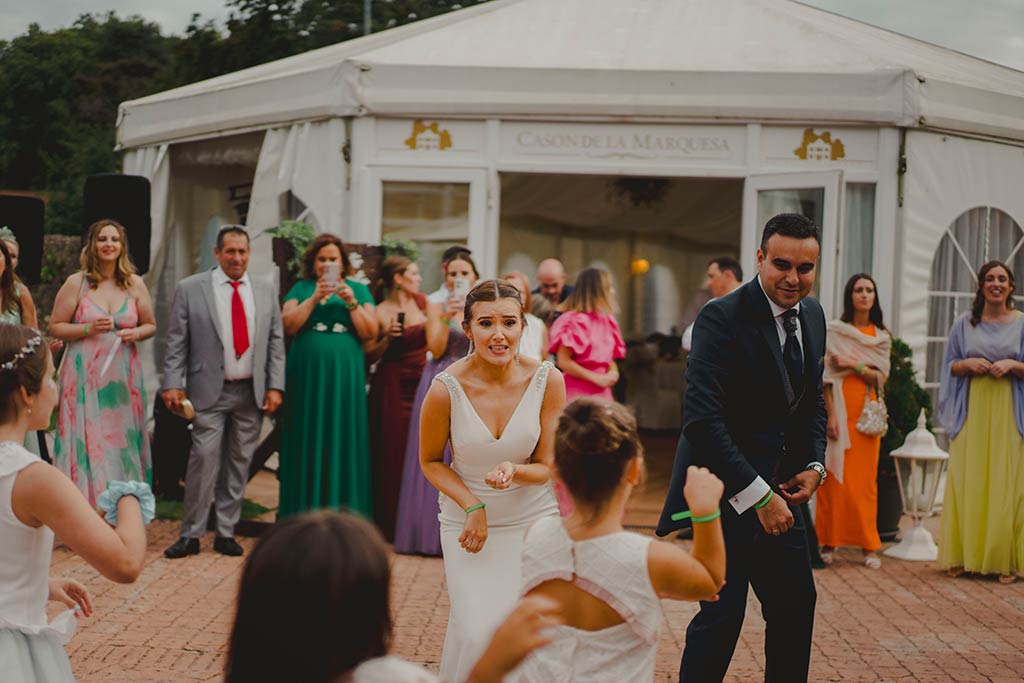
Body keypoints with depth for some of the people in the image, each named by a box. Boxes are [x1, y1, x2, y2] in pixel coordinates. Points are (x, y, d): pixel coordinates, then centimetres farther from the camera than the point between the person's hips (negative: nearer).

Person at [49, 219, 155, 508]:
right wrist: (88, 329, -14)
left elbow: (150, 325, 15)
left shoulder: (135, 284, 7)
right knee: (87, 441, -4)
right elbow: (55, 326, 1)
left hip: (123, 375, 2)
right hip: (84, 375, -2)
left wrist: (137, 333, -6)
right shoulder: (76, 283, 0)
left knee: (122, 440, 4)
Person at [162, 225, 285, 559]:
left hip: (252, 392, 3)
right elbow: (176, 342, -1)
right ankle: (191, 535, 0)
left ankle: (225, 533, 15)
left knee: (239, 463, 7)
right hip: (210, 392, -3)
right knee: (204, 459, -8)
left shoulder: (265, 291, 9)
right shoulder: (190, 289, 0)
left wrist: (275, 386, 2)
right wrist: (173, 384, -9)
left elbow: (276, 342, 9)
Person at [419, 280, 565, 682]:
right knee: (477, 630, -15)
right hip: (466, 518, -1)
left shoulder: (547, 380, -11)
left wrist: (513, 471, -24)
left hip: (533, 517, 1)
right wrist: (473, 506, -12)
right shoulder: (446, 389, -16)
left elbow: (547, 466, -2)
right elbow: (430, 461, 1)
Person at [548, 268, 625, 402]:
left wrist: (612, 372, 2)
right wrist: (597, 378, -12)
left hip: (602, 393, 7)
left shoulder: (606, 320, 14)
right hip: (577, 392, -7)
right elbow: (563, 361, -14)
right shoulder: (575, 320, -10)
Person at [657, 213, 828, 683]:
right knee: (722, 612, -7)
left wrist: (814, 465, 2)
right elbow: (701, 420, -25)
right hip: (725, 493, -8)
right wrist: (758, 495, -25)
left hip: (778, 490, 8)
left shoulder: (812, 316, 7)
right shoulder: (722, 318, -18)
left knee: (796, 605, 13)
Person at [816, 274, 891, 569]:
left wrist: (853, 365, -12)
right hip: (840, 408, -2)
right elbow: (827, 376, -4)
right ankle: (827, 542, 3)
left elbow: (881, 377, 2)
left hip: (867, 412, 2)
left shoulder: (882, 337, 12)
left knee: (866, 477, 2)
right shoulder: (834, 331, 2)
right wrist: (830, 415, -12)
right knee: (834, 475, -3)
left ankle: (869, 545, 6)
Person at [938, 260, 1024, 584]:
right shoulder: (964, 324, 10)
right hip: (971, 413, 2)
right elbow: (950, 366, 12)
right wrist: (968, 364, -7)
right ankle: (964, 557, 6)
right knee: (967, 484, -1)